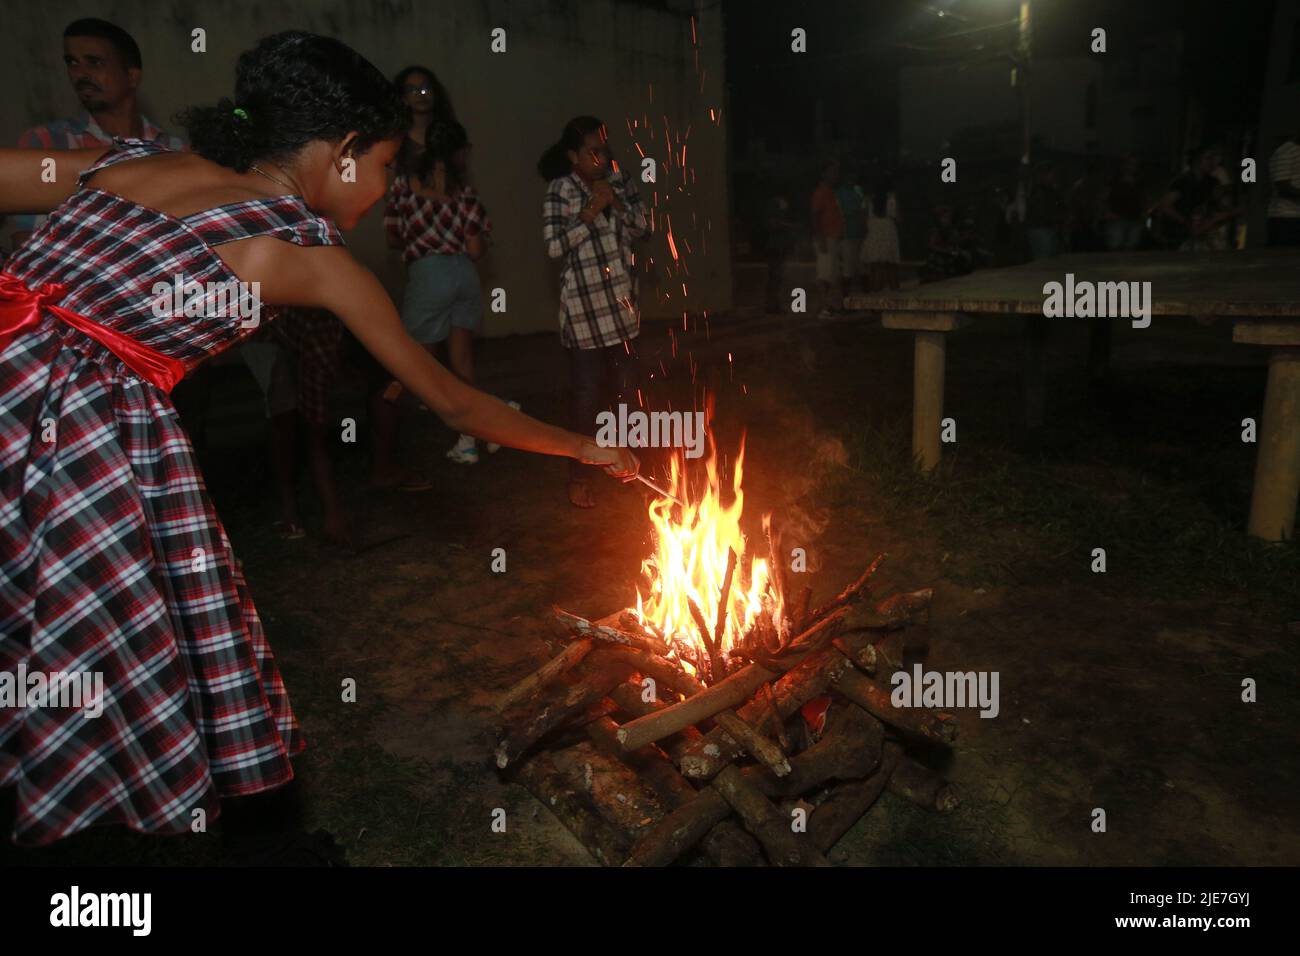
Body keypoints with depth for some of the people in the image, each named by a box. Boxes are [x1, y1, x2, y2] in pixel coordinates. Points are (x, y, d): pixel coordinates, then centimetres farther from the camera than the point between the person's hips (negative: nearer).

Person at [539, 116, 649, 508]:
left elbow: (642, 227, 6)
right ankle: (578, 475, 10)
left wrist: (617, 202, -10)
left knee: (624, 384, 14)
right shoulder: (560, 190, -9)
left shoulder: (617, 180, 6)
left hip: (622, 299, 6)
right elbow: (554, 245, -16)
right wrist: (591, 211, -20)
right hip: (584, 303, -6)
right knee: (587, 390, -3)